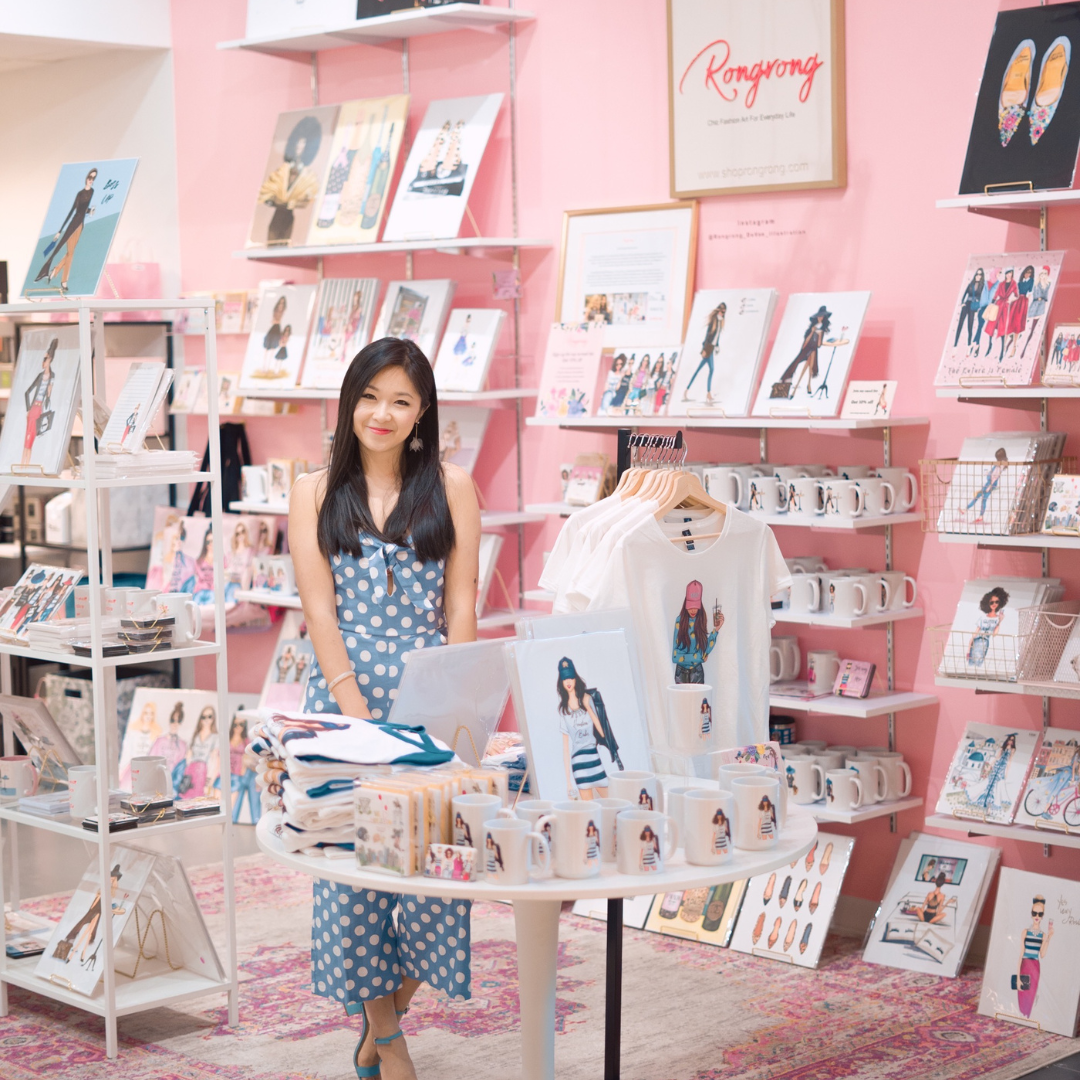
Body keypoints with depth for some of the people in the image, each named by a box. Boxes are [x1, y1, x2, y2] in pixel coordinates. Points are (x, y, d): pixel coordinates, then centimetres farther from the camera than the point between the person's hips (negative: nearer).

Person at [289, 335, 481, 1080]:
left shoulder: (451, 488, 6)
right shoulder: (315, 494, 6)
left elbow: (461, 604, 2)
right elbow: (320, 608, -2)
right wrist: (355, 706, -12)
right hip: (345, 689, 0)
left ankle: (392, 1009, 15)